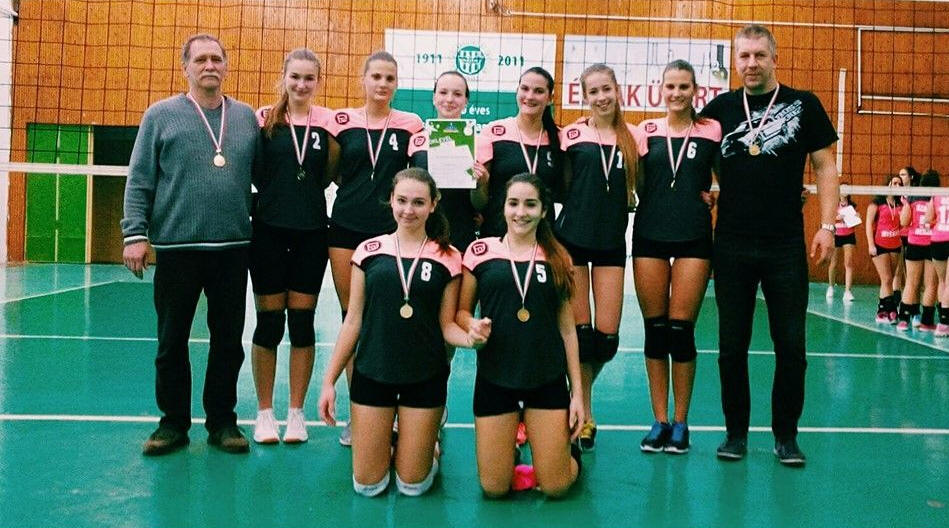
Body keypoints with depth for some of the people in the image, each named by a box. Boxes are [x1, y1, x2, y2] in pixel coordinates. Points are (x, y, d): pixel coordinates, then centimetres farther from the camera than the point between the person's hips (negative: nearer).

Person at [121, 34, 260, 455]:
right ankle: (173, 421, 20)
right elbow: (139, 181, 0)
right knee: (172, 341, 7)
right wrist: (135, 234, -8)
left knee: (228, 340, 8)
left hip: (233, 247, 2)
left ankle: (222, 420, 21)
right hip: (175, 247, -1)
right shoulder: (161, 115, 3)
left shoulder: (246, 117, 10)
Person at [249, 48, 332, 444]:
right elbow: (254, 173, 3)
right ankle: (265, 412, 19)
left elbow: (332, 176, 8)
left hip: (311, 233, 1)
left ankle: (296, 412, 18)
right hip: (269, 230, -1)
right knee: (269, 321, 5)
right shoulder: (265, 118, -1)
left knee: (302, 321, 6)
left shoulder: (328, 122, 2)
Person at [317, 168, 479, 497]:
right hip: (372, 374, 1)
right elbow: (353, 321, 3)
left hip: (425, 379, -1)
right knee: (367, 484, 5)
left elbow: (446, 325, 0)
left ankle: (429, 448, 36)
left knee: (412, 485, 6)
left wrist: (471, 337, -23)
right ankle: (385, 445, 35)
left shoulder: (447, 258, -3)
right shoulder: (369, 251, 0)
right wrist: (329, 380, 2)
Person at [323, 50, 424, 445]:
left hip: (390, 232, -1)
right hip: (346, 230, 1)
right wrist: (357, 189, 1)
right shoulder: (342, 122, 5)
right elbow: (330, 172, 14)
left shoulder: (410, 125, 3)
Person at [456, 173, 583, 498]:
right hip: (494, 377, 0)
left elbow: (567, 328, 6)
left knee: (555, 486, 1)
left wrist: (577, 392, 3)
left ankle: (568, 447, 33)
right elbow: (461, 312, 7)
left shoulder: (557, 259, 4)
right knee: (494, 488, 3)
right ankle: (510, 443, 34)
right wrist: (473, 327, -17)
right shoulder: (481, 251, 0)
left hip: (547, 380, 0)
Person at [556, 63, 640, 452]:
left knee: (607, 335, -2)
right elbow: (563, 189, 7)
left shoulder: (633, 137, 6)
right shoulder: (571, 135, 1)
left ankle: (578, 389, 27)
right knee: (579, 329, -2)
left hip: (612, 242, 2)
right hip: (572, 238, -2)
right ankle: (584, 415, 14)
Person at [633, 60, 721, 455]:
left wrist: (701, 194, -6)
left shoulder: (711, 131, 3)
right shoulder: (646, 131, 8)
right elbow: (638, 184, 10)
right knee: (654, 329, 3)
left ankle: (680, 423, 11)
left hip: (694, 238, -2)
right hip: (650, 235, 2)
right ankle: (659, 421, 13)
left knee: (681, 329, -2)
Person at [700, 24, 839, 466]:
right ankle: (736, 433, 19)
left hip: (787, 247, -1)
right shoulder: (719, 108, 7)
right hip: (731, 247, 2)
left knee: (791, 346, 3)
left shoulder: (804, 105, 4)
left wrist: (827, 224, -5)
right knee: (732, 346, 7)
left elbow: (825, 167, 4)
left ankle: (786, 435, 18)